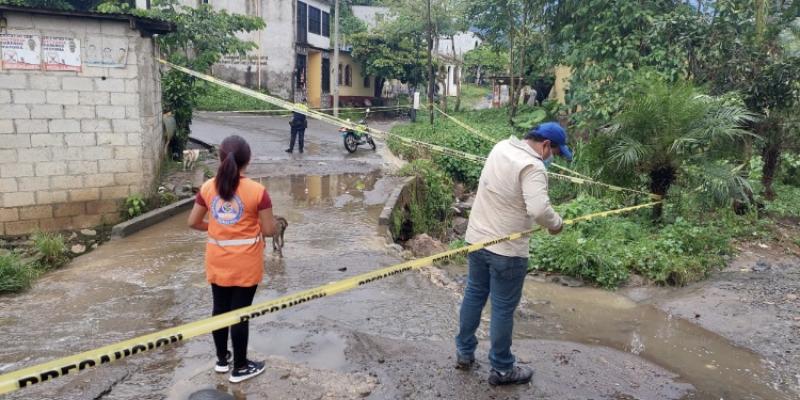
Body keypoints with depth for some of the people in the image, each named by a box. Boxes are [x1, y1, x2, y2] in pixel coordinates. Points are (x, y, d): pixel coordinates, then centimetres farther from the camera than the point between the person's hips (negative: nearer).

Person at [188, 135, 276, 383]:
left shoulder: (208, 188, -5)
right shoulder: (257, 191, -16)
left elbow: (193, 223, 3)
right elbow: (268, 230, -12)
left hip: (217, 262, 4)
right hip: (246, 263, -4)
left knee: (220, 309, 17)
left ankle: (222, 359, 34)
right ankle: (240, 367, 18)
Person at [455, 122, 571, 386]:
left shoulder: (502, 147, 4)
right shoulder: (532, 167, -21)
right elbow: (539, 210, -33)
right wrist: (556, 223, -13)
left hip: (477, 238, 8)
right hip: (507, 249, -8)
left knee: (474, 295, 21)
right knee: (503, 309, 7)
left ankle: (464, 353, 35)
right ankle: (502, 369, 22)